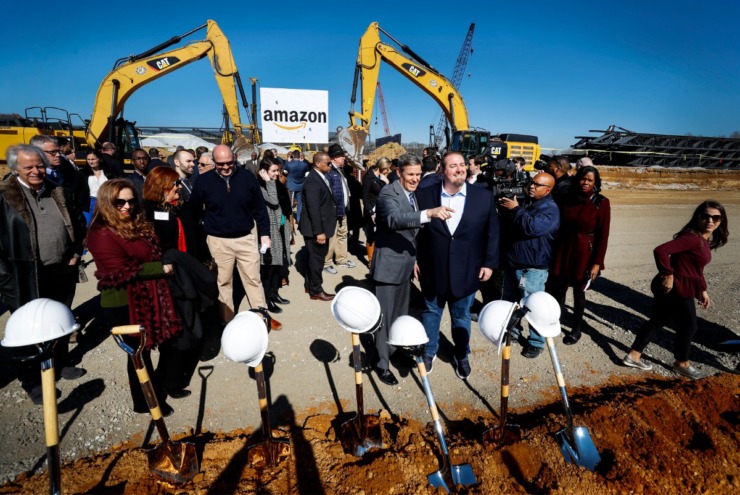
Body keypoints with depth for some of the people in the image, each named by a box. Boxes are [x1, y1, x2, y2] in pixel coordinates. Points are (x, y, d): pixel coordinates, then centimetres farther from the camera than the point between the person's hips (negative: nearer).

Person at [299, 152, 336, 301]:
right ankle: (316, 290, 17)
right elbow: (313, 208, -24)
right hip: (316, 228, -9)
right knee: (317, 258, 2)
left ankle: (310, 285, 33)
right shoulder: (312, 180, -20)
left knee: (316, 257, 19)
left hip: (321, 226, 9)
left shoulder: (321, 177, 10)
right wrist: (319, 231, -24)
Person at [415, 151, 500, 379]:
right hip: (433, 270, 0)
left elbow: (493, 232, 1)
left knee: (461, 315, 18)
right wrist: (415, 259, -2)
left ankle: (461, 356, 39)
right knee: (431, 312, 17)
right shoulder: (424, 195, -7)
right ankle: (429, 352, 39)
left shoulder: (484, 196, -4)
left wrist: (489, 263, -2)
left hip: (466, 271, 1)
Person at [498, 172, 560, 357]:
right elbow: (507, 225, 14)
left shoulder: (550, 209, -12)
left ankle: (536, 342, 17)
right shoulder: (524, 202, 10)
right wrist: (505, 208, -3)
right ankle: (512, 330, 38)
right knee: (510, 301, 19)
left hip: (532, 267, -7)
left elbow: (533, 227, -29)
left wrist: (515, 209, -19)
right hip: (512, 262, 7)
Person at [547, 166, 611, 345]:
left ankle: (576, 329, 28)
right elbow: (561, 227, 6)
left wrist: (597, 262, -11)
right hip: (563, 251, 3)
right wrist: (555, 252, 5)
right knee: (557, 287, 5)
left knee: (579, 292, 9)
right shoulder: (568, 199, 3)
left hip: (584, 253, -2)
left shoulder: (601, 203, -6)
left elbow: (603, 235, -7)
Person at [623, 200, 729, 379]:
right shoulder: (692, 237, -22)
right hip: (676, 290, -10)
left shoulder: (705, 240, 11)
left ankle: (633, 356, 26)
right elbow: (661, 250, -33)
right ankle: (682, 364, 30)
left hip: (682, 290, 10)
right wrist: (668, 275, -24)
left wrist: (702, 290, 17)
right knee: (688, 327, 7)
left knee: (657, 321, 16)